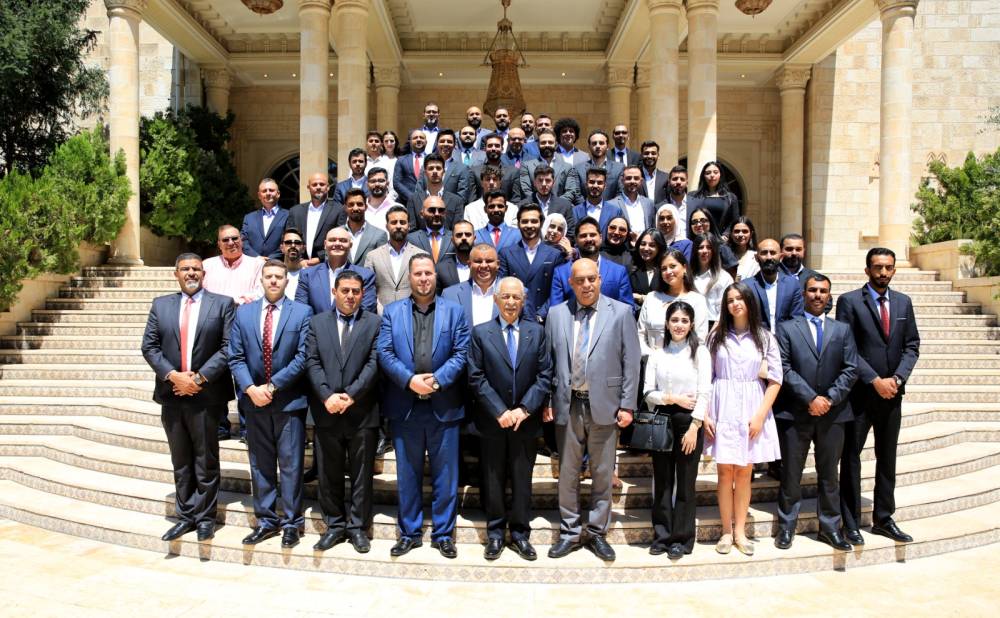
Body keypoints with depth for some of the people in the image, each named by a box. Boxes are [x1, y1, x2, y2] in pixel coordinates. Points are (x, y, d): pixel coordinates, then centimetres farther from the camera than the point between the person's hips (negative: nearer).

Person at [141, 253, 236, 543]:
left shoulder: (223, 304, 0)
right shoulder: (160, 305, 10)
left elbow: (228, 347, -8)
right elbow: (149, 346, 4)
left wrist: (199, 378, -14)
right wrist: (173, 376, -11)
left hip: (206, 395, -3)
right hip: (172, 394, 4)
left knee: (206, 461, 6)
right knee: (180, 461, 13)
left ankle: (205, 517, 17)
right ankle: (185, 515, 23)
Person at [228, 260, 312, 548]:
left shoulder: (302, 312, -2)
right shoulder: (243, 313, 8)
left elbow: (303, 357, -8)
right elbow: (235, 357, 4)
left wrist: (272, 386, -13)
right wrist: (250, 389, -10)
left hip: (289, 401, -3)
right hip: (255, 401, 3)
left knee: (290, 464, 4)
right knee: (260, 464, 11)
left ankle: (291, 522, 15)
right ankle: (266, 520, 23)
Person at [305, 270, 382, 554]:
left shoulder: (375, 323, 3)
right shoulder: (317, 322, 9)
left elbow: (374, 363, -6)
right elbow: (312, 362, 1)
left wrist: (351, 395, -15)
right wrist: (327, 396, -13)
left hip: (362, 411, -2)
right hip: (326, 411, 2)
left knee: (361, 473, 6)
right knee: (329, 473, 10)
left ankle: (357, 526, 18)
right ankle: (334, 525, 23)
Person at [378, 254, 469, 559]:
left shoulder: (454, 311, 6)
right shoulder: (392, 311, 8)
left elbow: (461, 353, -2)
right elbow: (385, 353, -1)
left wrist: (436, 380, -15)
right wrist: (410, 380, -14)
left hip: (444, 405, -1)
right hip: (404, 406, 1)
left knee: (445, 474, 6)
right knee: (407, 474, 10)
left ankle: (443, 533, 19)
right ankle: (409, 532, 24)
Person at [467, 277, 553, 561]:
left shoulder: (537, 332, 4)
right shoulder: (480, 333, 0)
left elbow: (545, 376, 0)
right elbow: (476, 377, -5)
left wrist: (524, 409, -10)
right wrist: (499, 412, -12)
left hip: (525, 420, 1)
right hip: (492, 421, -1)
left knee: (522, 481, 10)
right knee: (493, 481, 9)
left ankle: (520, 534, 23)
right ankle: (495, 534, 23)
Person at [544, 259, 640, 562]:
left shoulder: (620, 312, 0)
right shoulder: (556, 314, 5)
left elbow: (630, 362, -2)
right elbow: (548, 361, 7)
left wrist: (627, 405, -5)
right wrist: (547, 401, 2)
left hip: (605, 405, -1)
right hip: (567, 405, 2)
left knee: (603, 474, 9)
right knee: (567, 473, 9)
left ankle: (597, 532, 24)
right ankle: (570, 533, 24)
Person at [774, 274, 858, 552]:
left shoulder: (843, 330, 11)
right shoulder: (787, 328, 2)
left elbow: (851, 369, 3)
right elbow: (784, 369, -6)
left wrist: (829, 398, -10)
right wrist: (810, 398, -14)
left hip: (833, 413, 3)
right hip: (795, 413, -2)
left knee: (829, 473, 11)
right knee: (791, 473, 5)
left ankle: (830, 527, 22)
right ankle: (786, 527, 15)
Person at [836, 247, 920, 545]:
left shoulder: (903, 302, 9)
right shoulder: (849, 301, -6)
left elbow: (912, 345, 7)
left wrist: (897, 378, -8)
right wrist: (875, 381, -14)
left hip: (891, 392, 5)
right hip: (860, 393, -4)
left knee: (887, 458, 13)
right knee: (851, 457, 4)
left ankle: (883, 519, 25)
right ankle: (851, 523, 13)